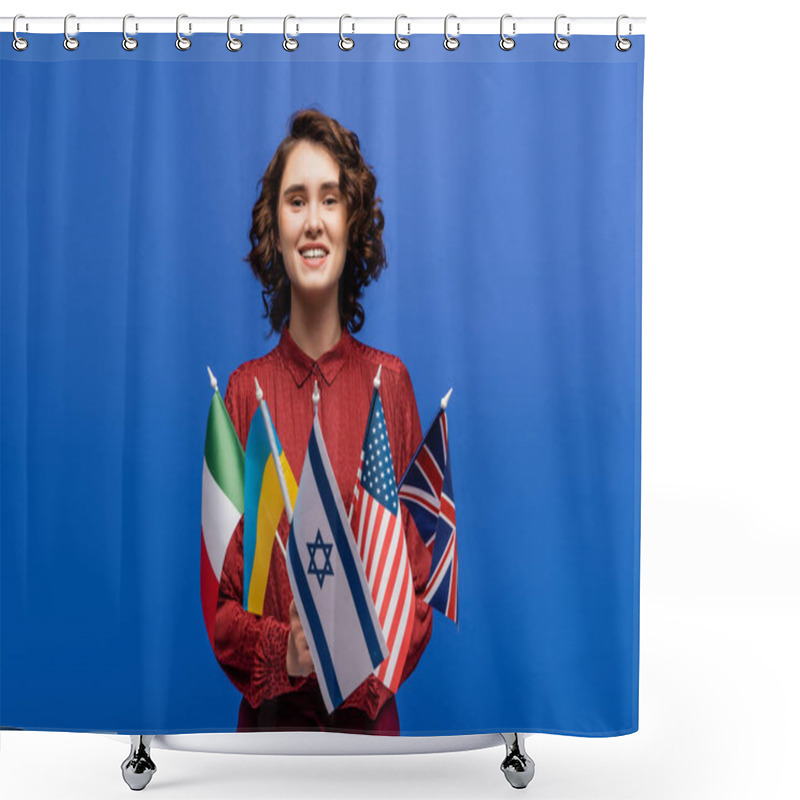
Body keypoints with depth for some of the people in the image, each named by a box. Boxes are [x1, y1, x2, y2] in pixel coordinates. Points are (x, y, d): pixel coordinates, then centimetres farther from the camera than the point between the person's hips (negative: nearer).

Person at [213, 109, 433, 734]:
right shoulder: (245, 390, -4)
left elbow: (420, 583, 0)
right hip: (271, 714, 0)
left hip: (370, 715, 0)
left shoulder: (389, 382, -4)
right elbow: (219, 599, -1)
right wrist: (283, 651, -18)